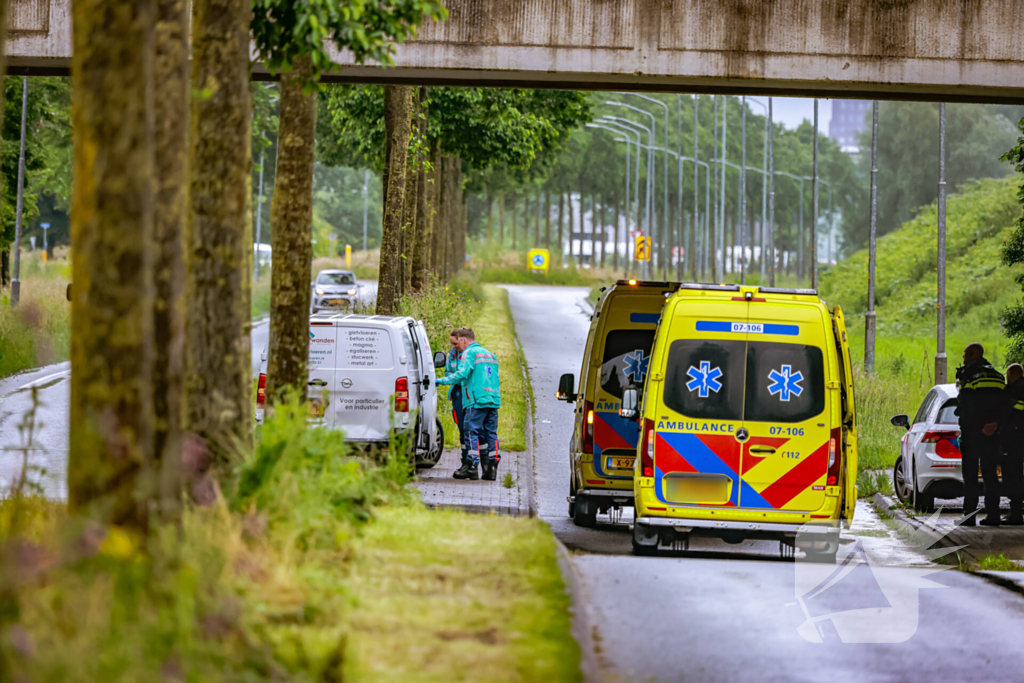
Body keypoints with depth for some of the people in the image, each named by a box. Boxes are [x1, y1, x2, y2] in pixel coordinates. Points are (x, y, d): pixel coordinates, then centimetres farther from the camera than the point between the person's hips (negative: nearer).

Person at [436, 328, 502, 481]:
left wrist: (443, 381, -8)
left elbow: (462, 374, -15)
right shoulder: (490, 355, 22)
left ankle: (472, 468, -9)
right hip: (493, 400, 7)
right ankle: (491, 469, 5)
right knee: (491, 433, 8)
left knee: (473, 433, -5)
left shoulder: (469, 353, -3)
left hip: (477, 400, -7)